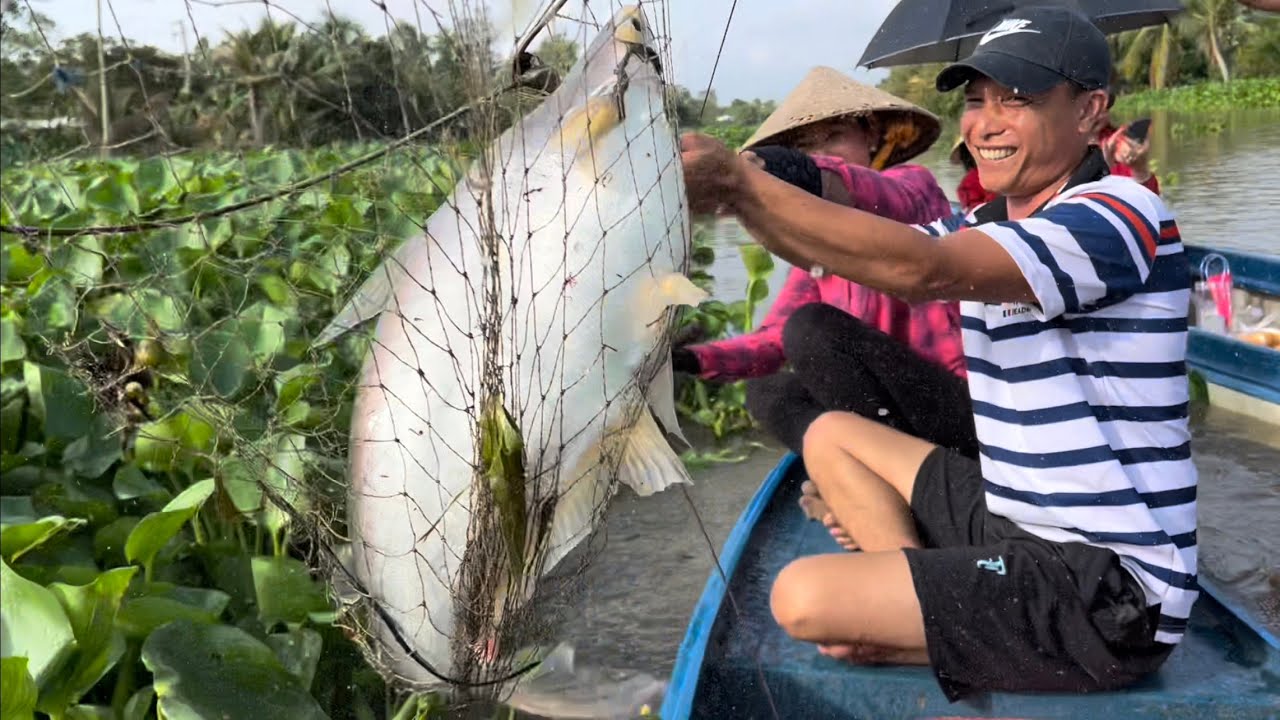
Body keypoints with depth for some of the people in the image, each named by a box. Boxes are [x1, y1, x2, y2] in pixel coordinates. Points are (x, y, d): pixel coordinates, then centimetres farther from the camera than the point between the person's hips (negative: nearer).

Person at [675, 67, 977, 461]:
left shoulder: (913, 183, -6)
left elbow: (891, 201, -33)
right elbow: (774, 338, 3)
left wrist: (817, 178, -54)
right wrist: (695, 359, -16)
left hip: (957, 406, -7)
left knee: (812, 327, -21)